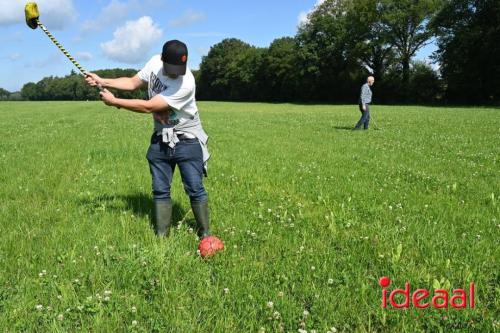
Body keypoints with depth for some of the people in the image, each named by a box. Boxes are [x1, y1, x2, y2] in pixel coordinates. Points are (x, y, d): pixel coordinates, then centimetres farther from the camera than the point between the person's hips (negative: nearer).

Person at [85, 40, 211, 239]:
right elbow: (133, 83, 9)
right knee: (160, 191, 7)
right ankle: (161, 236, 16)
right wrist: (103, 82, -3)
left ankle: (205, 233, 12)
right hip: (160, 140, 6)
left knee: (195, 190, -3)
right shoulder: (155, 62, -7)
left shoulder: (186, 84, -28)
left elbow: (148, 107, -25)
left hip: (187, 140, -5)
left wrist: (113, 101, -17)